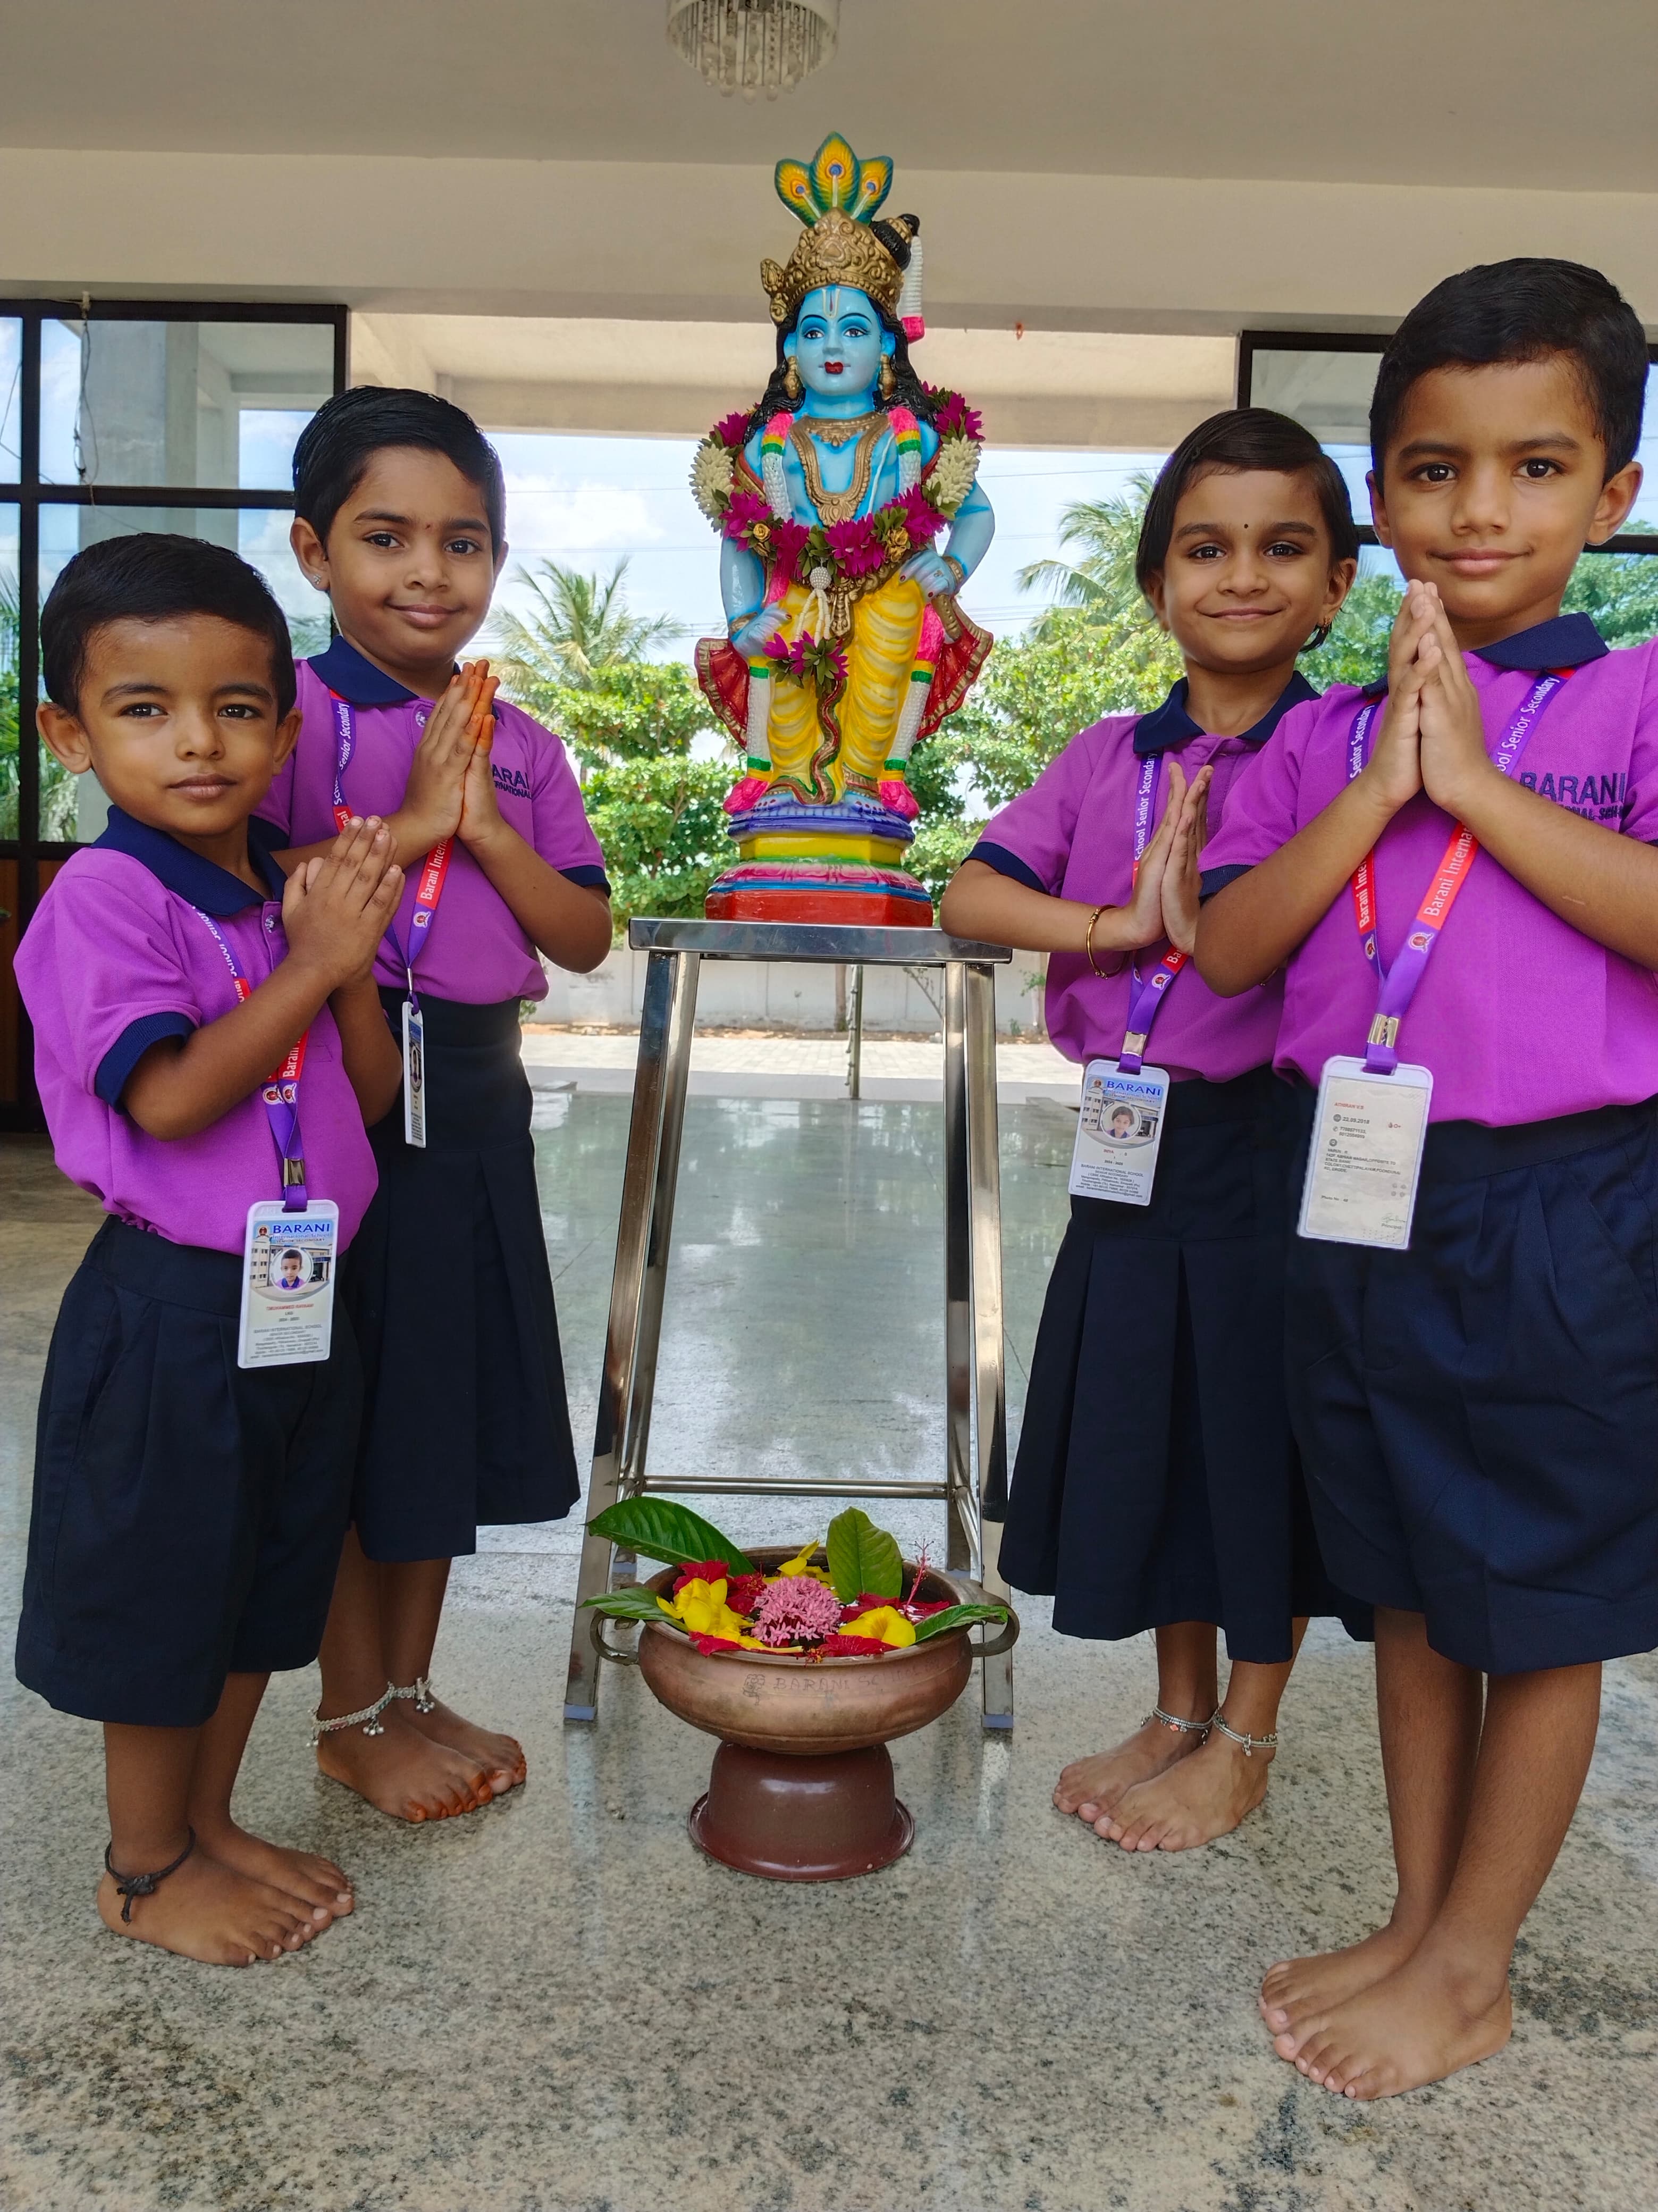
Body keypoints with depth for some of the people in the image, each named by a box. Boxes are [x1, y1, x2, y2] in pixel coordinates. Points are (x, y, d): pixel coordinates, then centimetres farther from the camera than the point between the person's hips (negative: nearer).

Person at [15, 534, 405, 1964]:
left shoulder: (292, 892, 5)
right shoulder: (105, 898, -15)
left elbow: (369, 1097, 5)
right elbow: (168, 1096, -25)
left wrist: (350, 957, -10)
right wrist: (315, 962, -21)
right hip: (175, 1311, -7)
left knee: (265, 1586, 19)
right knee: (161, 1592, 10)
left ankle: (210, 1823, 39)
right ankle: (145, 1869, 31)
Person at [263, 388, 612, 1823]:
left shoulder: (522, 746, 9)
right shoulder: (292, 717, -7)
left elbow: (587, 936, 3)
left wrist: (486, 832, -11)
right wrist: (405, 824, -20)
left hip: (476, 1098, 6)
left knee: (453, 1397, 14)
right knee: (350, 1408, 5)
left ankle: (413, 1690, 33)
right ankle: (352, 1718, 25)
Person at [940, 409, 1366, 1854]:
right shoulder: (1111, 757, 5)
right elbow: (970, 897, -3)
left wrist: (1197, 914, -25)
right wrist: (1118, 926, -17)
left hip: (1274, 1136, -4)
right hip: (1133, 1136, 5)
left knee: (1266, 1427, 8)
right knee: (1148, 1422, 15)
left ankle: (1244, 1744, 28)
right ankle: (1179, 1712, 36)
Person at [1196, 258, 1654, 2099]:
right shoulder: (1321, 735, 7)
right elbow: (1229, 947, -3)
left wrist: (1475, 779, -18)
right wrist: (1376, 788, -12)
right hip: (1359, 1197, 4)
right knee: (1409, 1585, 17)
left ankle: (1468, 1975, 28)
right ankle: (1415, 1923, 36)